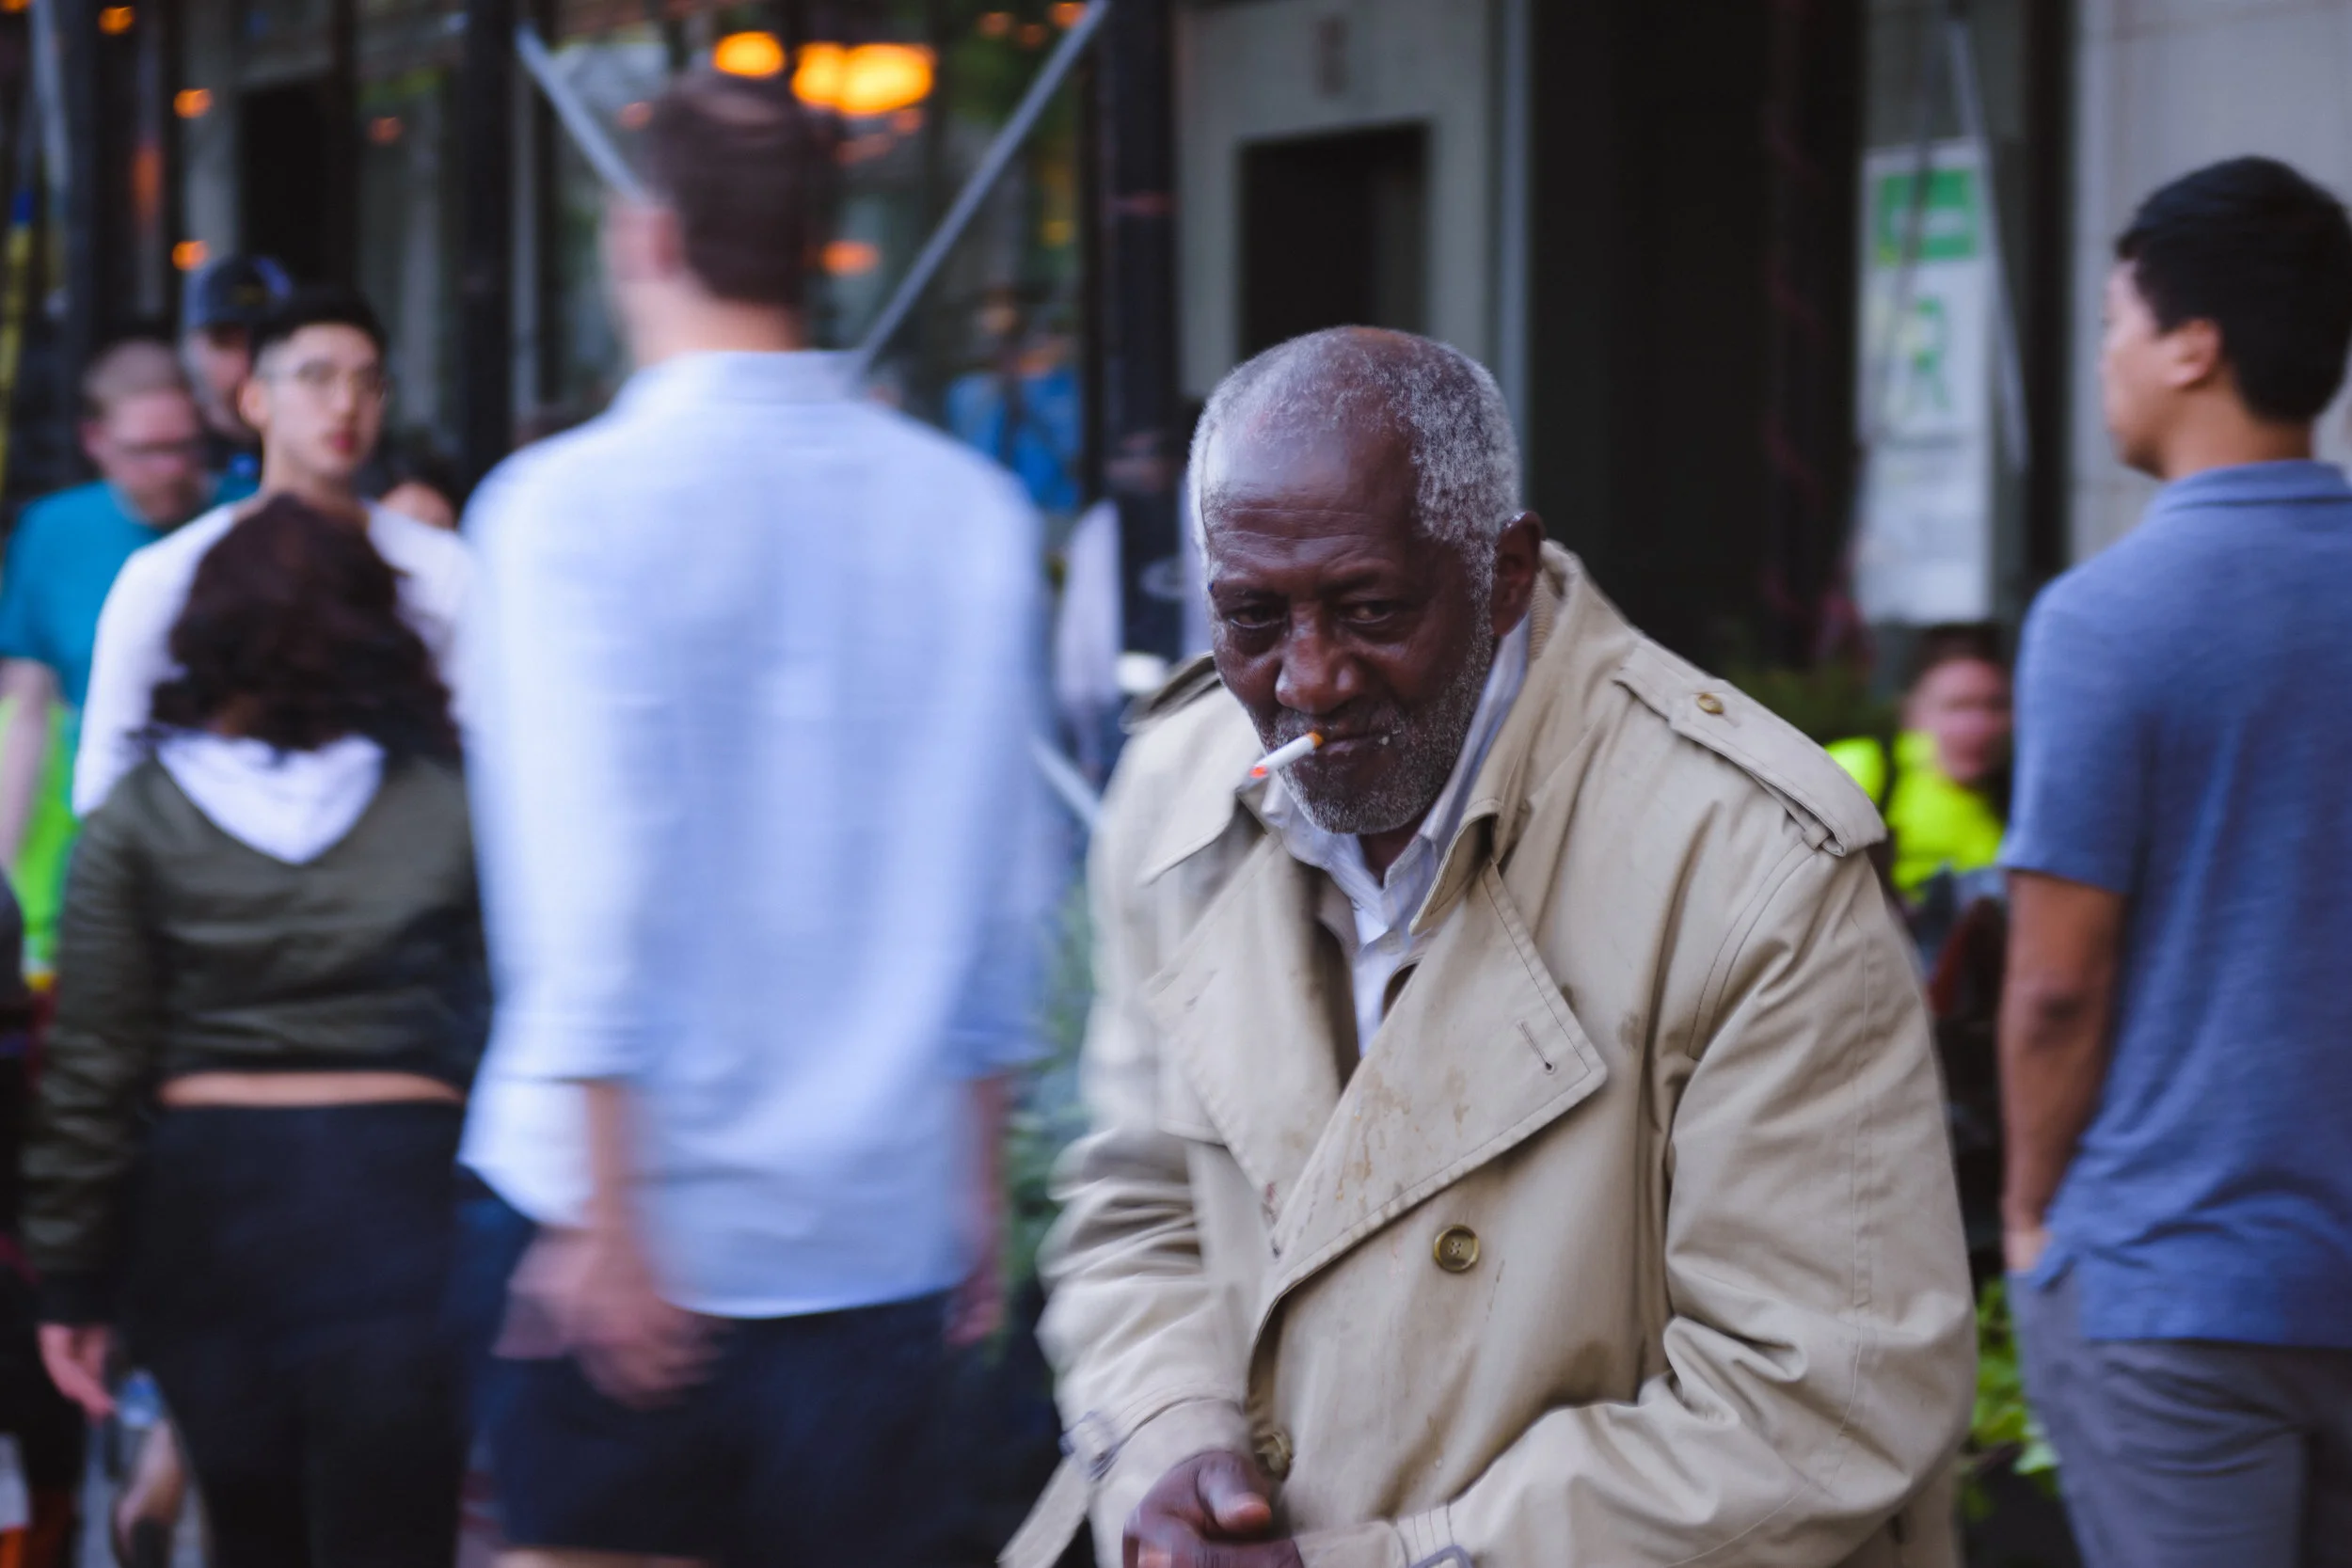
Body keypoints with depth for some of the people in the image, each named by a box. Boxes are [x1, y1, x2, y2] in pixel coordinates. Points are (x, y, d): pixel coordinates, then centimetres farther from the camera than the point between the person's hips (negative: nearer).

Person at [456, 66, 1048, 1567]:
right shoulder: (972, 512, 5)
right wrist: (979, 1202, 17)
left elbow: (596, 893, -14)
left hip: (633, 1220, -4)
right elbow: (1006, 897, 9)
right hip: (885, 1217, 4)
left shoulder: (573, 503, -9)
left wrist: (606, 1220, -11)